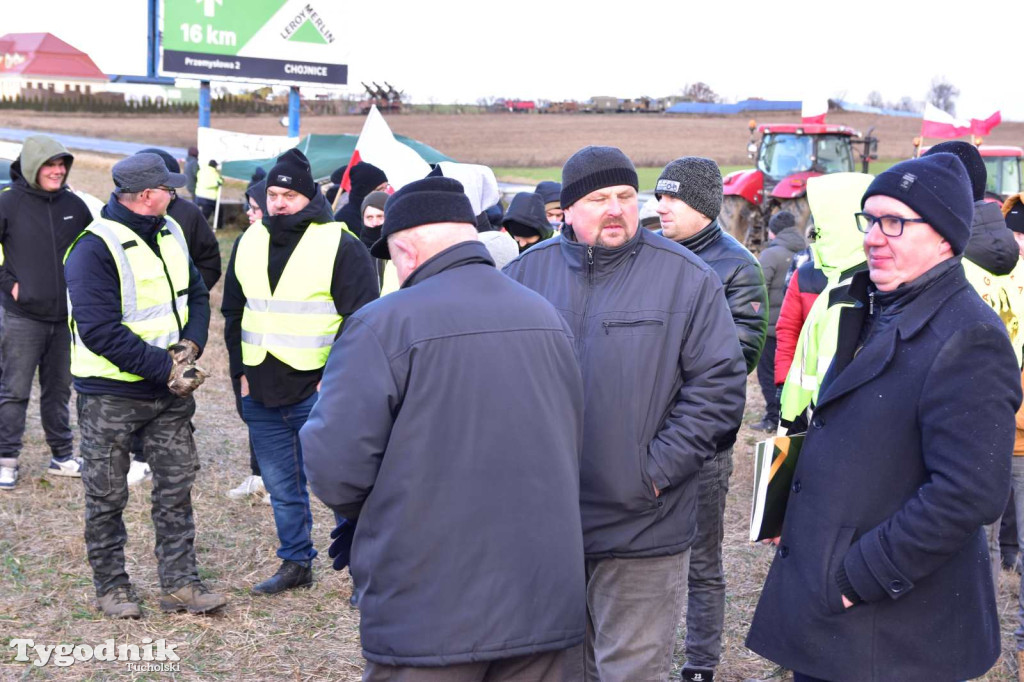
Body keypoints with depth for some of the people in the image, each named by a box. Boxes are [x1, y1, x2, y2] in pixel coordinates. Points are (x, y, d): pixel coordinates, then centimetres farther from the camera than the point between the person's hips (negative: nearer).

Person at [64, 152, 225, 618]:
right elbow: (100, 331, -24)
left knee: (176, 487, 9)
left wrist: (190, 345, -7)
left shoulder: (170, 234, 5)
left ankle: (179, 584, 17)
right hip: (111, 393, -6)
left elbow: (196, 295, 12)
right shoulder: (95, 248, -19)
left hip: (170, 389, 7)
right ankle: (111, 588, 21)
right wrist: (165, 368, -23)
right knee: (107, 496, 7)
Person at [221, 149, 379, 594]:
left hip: (318, 391, -6)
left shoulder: (340, 245, -8)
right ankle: (295, 564, 29)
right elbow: (232, 313, 19)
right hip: (261, 393, 6)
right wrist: (241, 371, 10)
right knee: (281, 488, 15)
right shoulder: (249, 244, 10)